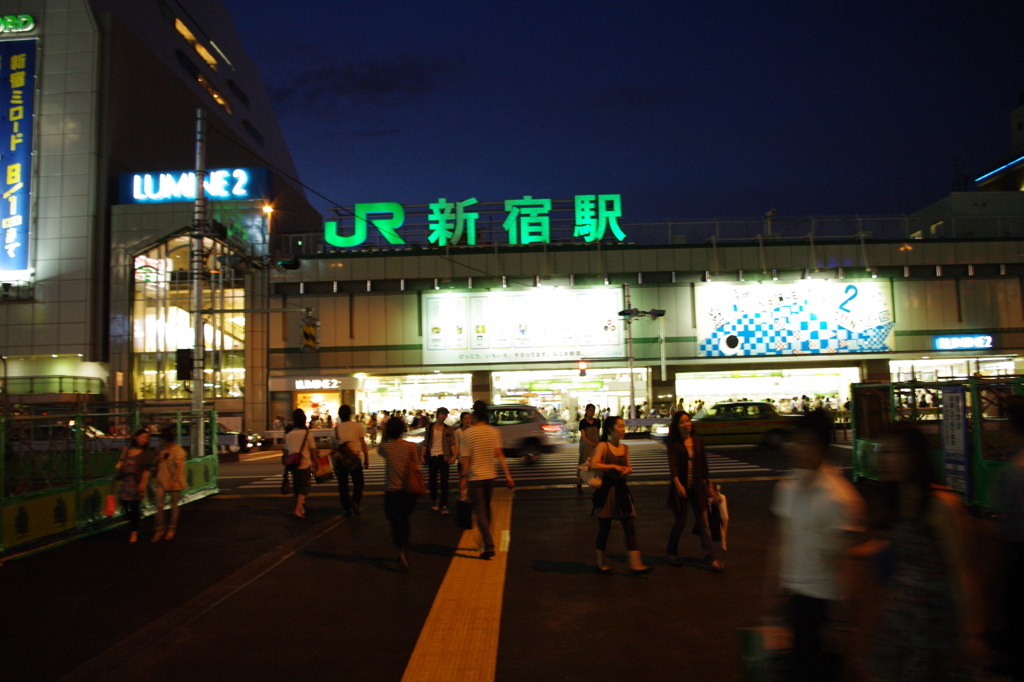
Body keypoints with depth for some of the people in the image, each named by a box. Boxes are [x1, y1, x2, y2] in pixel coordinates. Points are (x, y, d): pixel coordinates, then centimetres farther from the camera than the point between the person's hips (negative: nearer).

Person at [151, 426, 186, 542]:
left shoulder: (177, 450, -9)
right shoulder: (161, 449, 8)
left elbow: (179, 467, -12)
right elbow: (157, 464, 17)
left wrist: (175, 480, -17)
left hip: (173, 483, -5)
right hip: (161, 481, 5)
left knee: (174, 506, 7)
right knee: (159, 505, -2)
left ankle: (172, 529, 20)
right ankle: (160, 529, 10)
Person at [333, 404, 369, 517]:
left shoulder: (336, 428, 2)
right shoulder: (357, 426, -2)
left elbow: (334, 445, 3)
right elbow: (363, 444, -3)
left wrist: (334, 460, 12)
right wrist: (366, 459, 3)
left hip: (339, 459, 2)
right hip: (354, 458, -2)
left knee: (343, 485, 10)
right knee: (358, 483, 10)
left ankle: (346, 508, 13)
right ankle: (355, 501, -13)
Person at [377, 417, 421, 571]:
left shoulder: (385, 446, -7)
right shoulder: (410, 446, -6)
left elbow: (379, 451, 18)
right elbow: (417, 468, -2)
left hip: (392, 490, -2)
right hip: (408, 490, 2)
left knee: (395, 523, 3)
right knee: (404, 520, 20)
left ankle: (401, 553, -12)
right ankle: (403, 548, 31)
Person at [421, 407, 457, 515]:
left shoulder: (448, 429, 5)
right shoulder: (430, 428, 6)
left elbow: (452, 443, -2)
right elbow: (425, 443, 7)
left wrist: (454, 455, -16)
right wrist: (422, 455, -2)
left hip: (444, 457, -1)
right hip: (432, 457, 1)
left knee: (444, 482, -5)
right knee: (433, 481, 11)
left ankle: (444, 506, -5)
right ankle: (434, 500, 32)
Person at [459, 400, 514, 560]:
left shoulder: (468, 433, -11)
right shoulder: (494, 431, -2)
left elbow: (466, 458, -11)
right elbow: (499, 454, -7)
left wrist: (463, 478, -2)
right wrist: (507, 475, -7)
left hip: (475, 477, -4)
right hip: (490, 475, 4)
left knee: (480, 512, -1)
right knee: (486, 509, 20)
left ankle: (489, 546, -9)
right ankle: (486, 539, 32)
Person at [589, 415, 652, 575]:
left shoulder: (625, 448, 9)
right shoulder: (603, 446, -9)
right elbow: (593, 465, -22)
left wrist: (627, 470, -5)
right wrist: (613, 466, -19)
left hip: (621, 490, 6)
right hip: (606, 490, -5)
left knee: (630, 527, 0)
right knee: (604, 528, 6)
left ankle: (635, 564, 2)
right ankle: (601, 563, 22)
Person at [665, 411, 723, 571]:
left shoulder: (697, 441, 5)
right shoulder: (673, 443, -6)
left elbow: (704, 464, 11)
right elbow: (672, 465, -16)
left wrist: (709, 485, 13)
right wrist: (677, 484, -30)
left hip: (697, 487, 3)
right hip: (680, 486, -3)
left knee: (703, 522, -1)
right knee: (680, 522, 6)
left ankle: (710, 559, 2)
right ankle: (672, 553, 26)